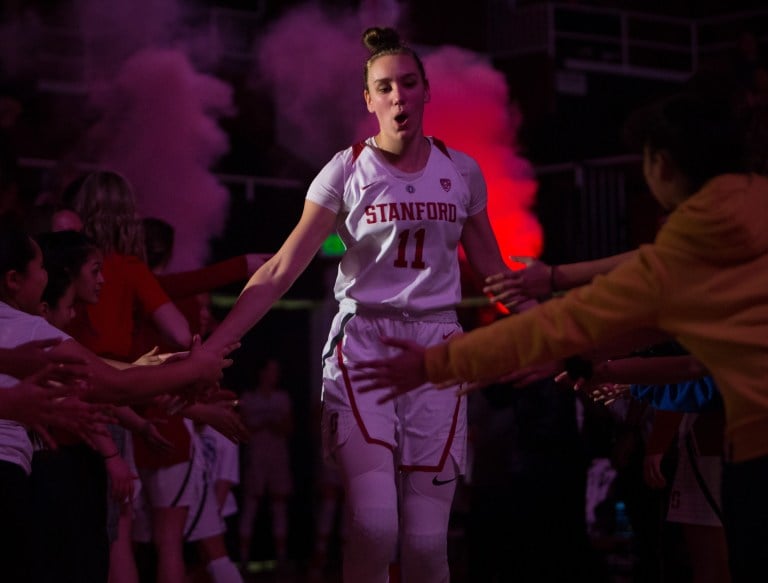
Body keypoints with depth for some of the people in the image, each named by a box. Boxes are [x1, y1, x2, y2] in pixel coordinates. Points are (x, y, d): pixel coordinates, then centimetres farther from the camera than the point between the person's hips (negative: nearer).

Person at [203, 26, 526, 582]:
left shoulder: (462, 171, 7)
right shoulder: (347, 171, -1)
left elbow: (494, 272, 15)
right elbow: (280, 272, -5)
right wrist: (209, 347, -13)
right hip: (363, 343, -2)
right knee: (374, 526, -20)